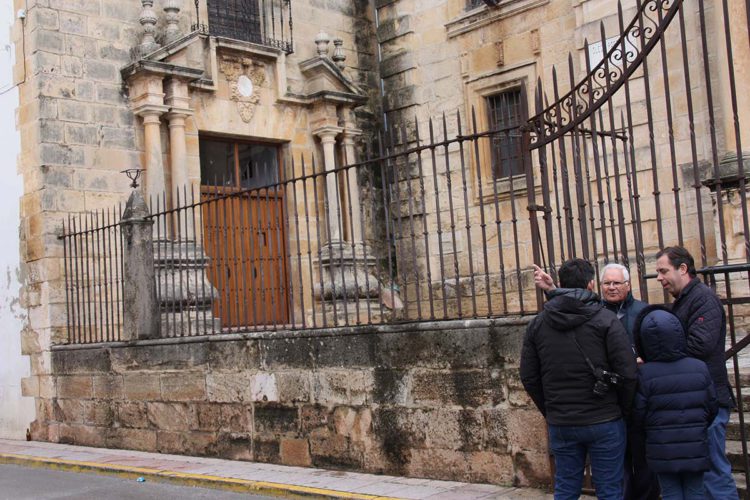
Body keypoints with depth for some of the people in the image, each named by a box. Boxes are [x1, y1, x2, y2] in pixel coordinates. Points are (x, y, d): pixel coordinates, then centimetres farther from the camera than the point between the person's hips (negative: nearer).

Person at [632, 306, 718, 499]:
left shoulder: (644, 373, -13)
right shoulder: (699, 367, -6)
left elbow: (638, 417, -9)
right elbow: (712, 407, 2)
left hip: (662, 451, -2)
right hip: (695, 447, 2)